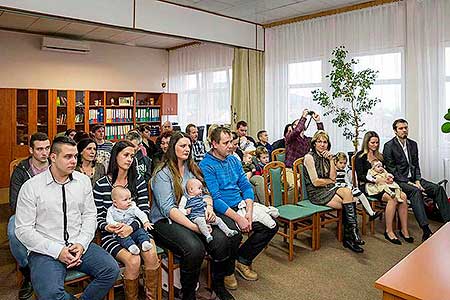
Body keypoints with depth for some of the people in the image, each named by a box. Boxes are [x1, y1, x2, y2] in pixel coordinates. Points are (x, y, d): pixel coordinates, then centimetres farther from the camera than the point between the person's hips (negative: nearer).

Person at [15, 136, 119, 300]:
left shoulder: (83, 180, 6)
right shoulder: (31, 187, -5)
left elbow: (89, 215, 8)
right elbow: (24, 230, -6)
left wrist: (81, 244, -8)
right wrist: (57, 251, -14)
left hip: (79, 245, 3)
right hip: (46, 250, -3)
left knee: (111, 270, -17)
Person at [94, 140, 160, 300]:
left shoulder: (138, 180, 6)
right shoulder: (101, 185, 1)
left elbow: (145, 211, 1)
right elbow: (98, 215, 3)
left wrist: (132, 227, -18)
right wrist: (106, 227, -20)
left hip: (136, 229, 2)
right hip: (111, 234, -2)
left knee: (151, 254, -28)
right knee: (133, 260, -28)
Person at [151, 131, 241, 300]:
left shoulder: (192, 169, 17)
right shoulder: (162, 174, -5)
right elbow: (168, 208, -15)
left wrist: (209, 207, -10)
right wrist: (194, 227, -24)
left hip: (194, 217, 6)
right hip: (167, 221, -5)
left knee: (221, 240, -21)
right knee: (194, 248, -33)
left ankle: (218, 284, 5)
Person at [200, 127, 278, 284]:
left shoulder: (234, 160, 12)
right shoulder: (206, 165, -11)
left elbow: (246, 186, 8)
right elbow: (215, 199, -18)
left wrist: (249, 211, -9)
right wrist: (238, 218, -23)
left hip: (241, 206, 7)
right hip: (221, 211, -7)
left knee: (272, 226, -3)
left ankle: (243, 259, 15)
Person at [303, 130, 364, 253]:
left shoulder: (326, 157, 15)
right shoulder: (309, 157, -7)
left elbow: (333, 178, 4)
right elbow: (316, 182, -13)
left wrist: (331, 160, -3)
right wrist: (330, 181, 1)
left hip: (328, 190, 6)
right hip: (316, 193, -6)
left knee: (347, 191, -24)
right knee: (349, 204, -23)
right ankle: (352, 234, -12)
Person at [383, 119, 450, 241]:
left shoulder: (413, 144, 13)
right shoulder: (389, 146, -7)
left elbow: (416, 165, 14)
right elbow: (391, 169, -11)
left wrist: (417, 180, -3)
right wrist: (408, 182, -16)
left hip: (413, 179, 7)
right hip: (399, 181, -7)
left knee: (438, 188, -14)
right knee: (416, 191, -33)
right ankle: (426, 231, -39)